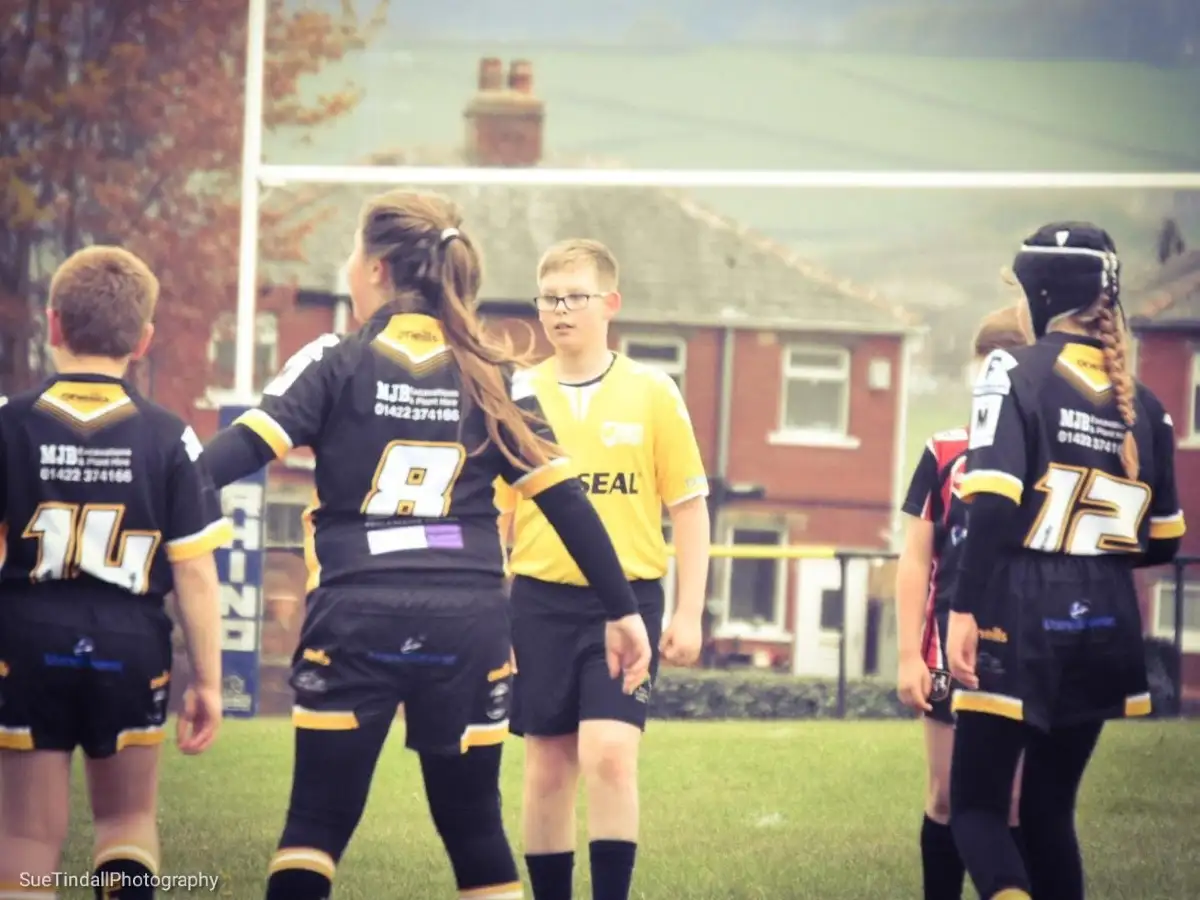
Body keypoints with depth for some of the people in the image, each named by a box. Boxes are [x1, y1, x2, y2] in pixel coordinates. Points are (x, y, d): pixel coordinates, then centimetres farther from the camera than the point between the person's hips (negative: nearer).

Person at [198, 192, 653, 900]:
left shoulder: (336, 364, 1)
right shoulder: (494, 376, 9)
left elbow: (242, 450, -10)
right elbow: (564, 499, 7)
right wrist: (623, 610, 12)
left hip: (356, 617, -3)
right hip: (469, 622, 3)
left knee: (318, 823, 2)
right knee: (475, 829, 12)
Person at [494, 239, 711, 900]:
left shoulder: (652, 393, 0)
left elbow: (688, 506, 2)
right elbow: (494, 514, 10)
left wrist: (688, 614, -3)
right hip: (540, 601, 2)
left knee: (609, 755, -16)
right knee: (547, 770, 6)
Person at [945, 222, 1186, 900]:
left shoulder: (1016, 372, -6)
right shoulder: (1143, 405, 10)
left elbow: (994, 507, -17)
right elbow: (1163, 542, 14)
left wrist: (966, 611, -15)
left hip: (1022, 621, -5)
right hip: (1105, 630, 5)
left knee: (977, 804, -1)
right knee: (1050, 810, 15)